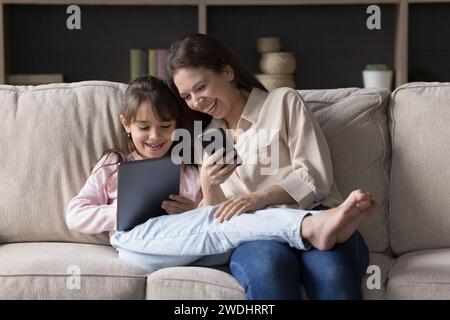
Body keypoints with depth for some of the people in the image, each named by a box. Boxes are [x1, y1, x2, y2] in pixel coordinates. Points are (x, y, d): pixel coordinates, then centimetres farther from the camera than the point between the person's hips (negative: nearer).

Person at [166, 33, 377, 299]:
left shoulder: (283, 102, 12)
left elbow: (316, 177, 0)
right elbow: (216, 216, 18)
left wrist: (261, 197, -15)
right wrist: (208, 185, -3)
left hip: (315, 215, -2)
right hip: (255, 232, 2)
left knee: (332, 270, -39)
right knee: (269, 264, -38)